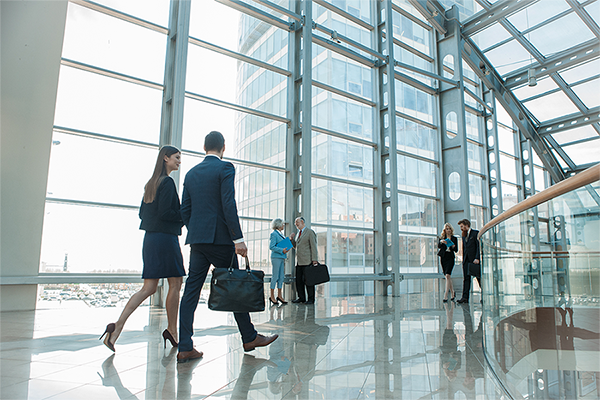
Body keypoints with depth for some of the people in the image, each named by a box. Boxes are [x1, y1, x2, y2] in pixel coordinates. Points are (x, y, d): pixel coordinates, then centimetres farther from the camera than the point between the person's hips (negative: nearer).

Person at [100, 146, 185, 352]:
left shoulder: (150, 183, 17)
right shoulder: (167, 182, -11)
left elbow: (142, 213, 18)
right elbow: (164, 212, -19)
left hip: (150, 239, 9)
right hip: (165, 239, -9)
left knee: (148, 288, 7)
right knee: (175, 284, 4)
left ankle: (117, 326, -2)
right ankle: (172, 330, 14)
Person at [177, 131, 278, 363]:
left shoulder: (191, 173, 14)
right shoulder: (225, 168, -5)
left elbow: (185, 210, 14)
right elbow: (228, 205, -16)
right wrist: (238, 238, -16)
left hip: (196, 239, 6)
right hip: (219, 238, -6)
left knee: (191, 290, 5)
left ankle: (185, 348, 6)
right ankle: (249, 338, 18)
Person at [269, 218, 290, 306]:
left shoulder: (281, 234, 18)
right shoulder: (274, 234, -8)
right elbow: (271, 247, -15)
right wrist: (281, 250, -19)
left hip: (282, 258, 9)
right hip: (276, 257, -9)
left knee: (281, 276, 7)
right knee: (275, 276, -5)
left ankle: (279, 295, 12)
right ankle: (272, 296, 2)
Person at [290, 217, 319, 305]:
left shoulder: (310, 232, -3)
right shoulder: (298, 233, 21)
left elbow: (313, 246, -9)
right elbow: (296, 246, 24)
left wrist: (314, 260, -15)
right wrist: (292, 239, 7)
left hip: (307, 261, -8)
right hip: (299, 261, 8)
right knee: (298, 280, 6)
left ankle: (311, 299, 1)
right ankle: (301, 298, 15)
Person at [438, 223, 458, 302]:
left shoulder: (454, 238, 8)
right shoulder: (442, 238, 8)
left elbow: (456, 250, 5)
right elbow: (438, 246, -8)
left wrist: (453, 246, -16)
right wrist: (441, 242, -28)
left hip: (450, 258, -2)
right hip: (443, 257, 2)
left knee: (447, 275, -17)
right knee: (447, 276, 10)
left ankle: (445, 296, -19)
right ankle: (452, 293, 28)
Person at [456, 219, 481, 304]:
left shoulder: (476, 233, -3)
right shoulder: (464, 236, 18)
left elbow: (479, 246, -9)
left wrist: (477, 258, -16)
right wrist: (463, 260, 11)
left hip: (474, 259, -6)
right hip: (466, 260, 6)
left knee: (479, 278, 2)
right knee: (466, 278, 0)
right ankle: (465, 297, -3)